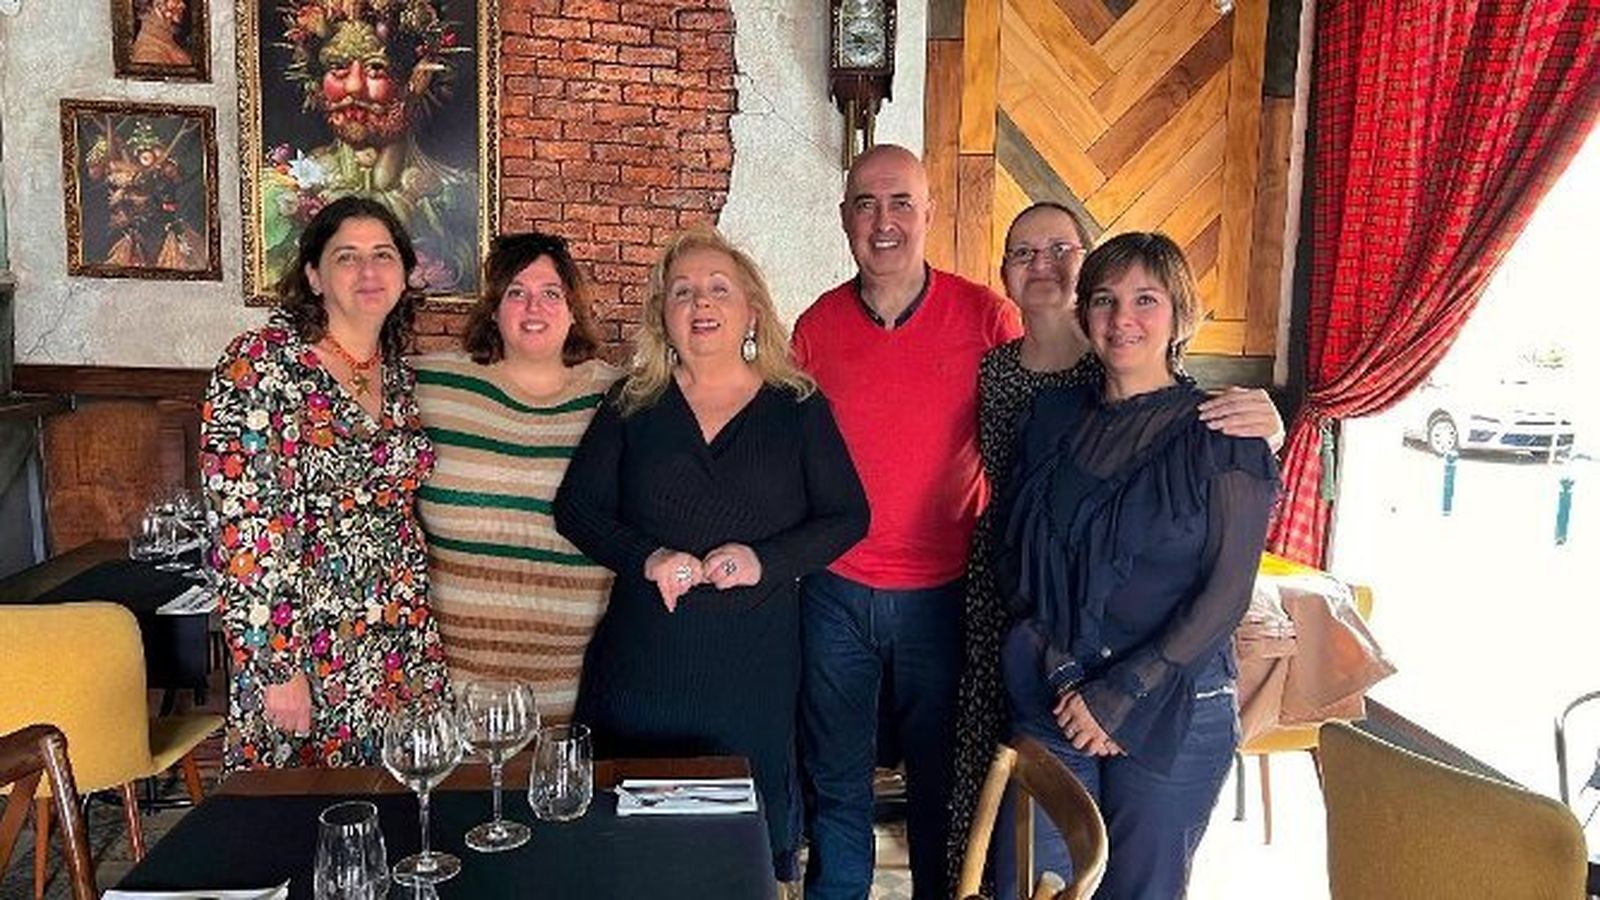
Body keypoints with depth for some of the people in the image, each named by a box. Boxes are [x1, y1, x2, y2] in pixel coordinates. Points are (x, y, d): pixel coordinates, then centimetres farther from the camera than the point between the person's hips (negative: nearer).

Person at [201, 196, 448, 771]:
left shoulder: (398, 376, 8)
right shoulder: (261, 365, -11)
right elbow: (243, 534, -15)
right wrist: (278, 670, -16)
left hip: (408, 653, 6)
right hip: (305, 653, -5)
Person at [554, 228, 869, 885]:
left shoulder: (798, 408, 2)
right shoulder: (633, 405, 5)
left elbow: (847, 516, 1)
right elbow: (577, 507, 2)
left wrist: (766, 560, -15)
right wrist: (646, 558, -15)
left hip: (755, 667, -1)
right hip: (642, 664, 1)